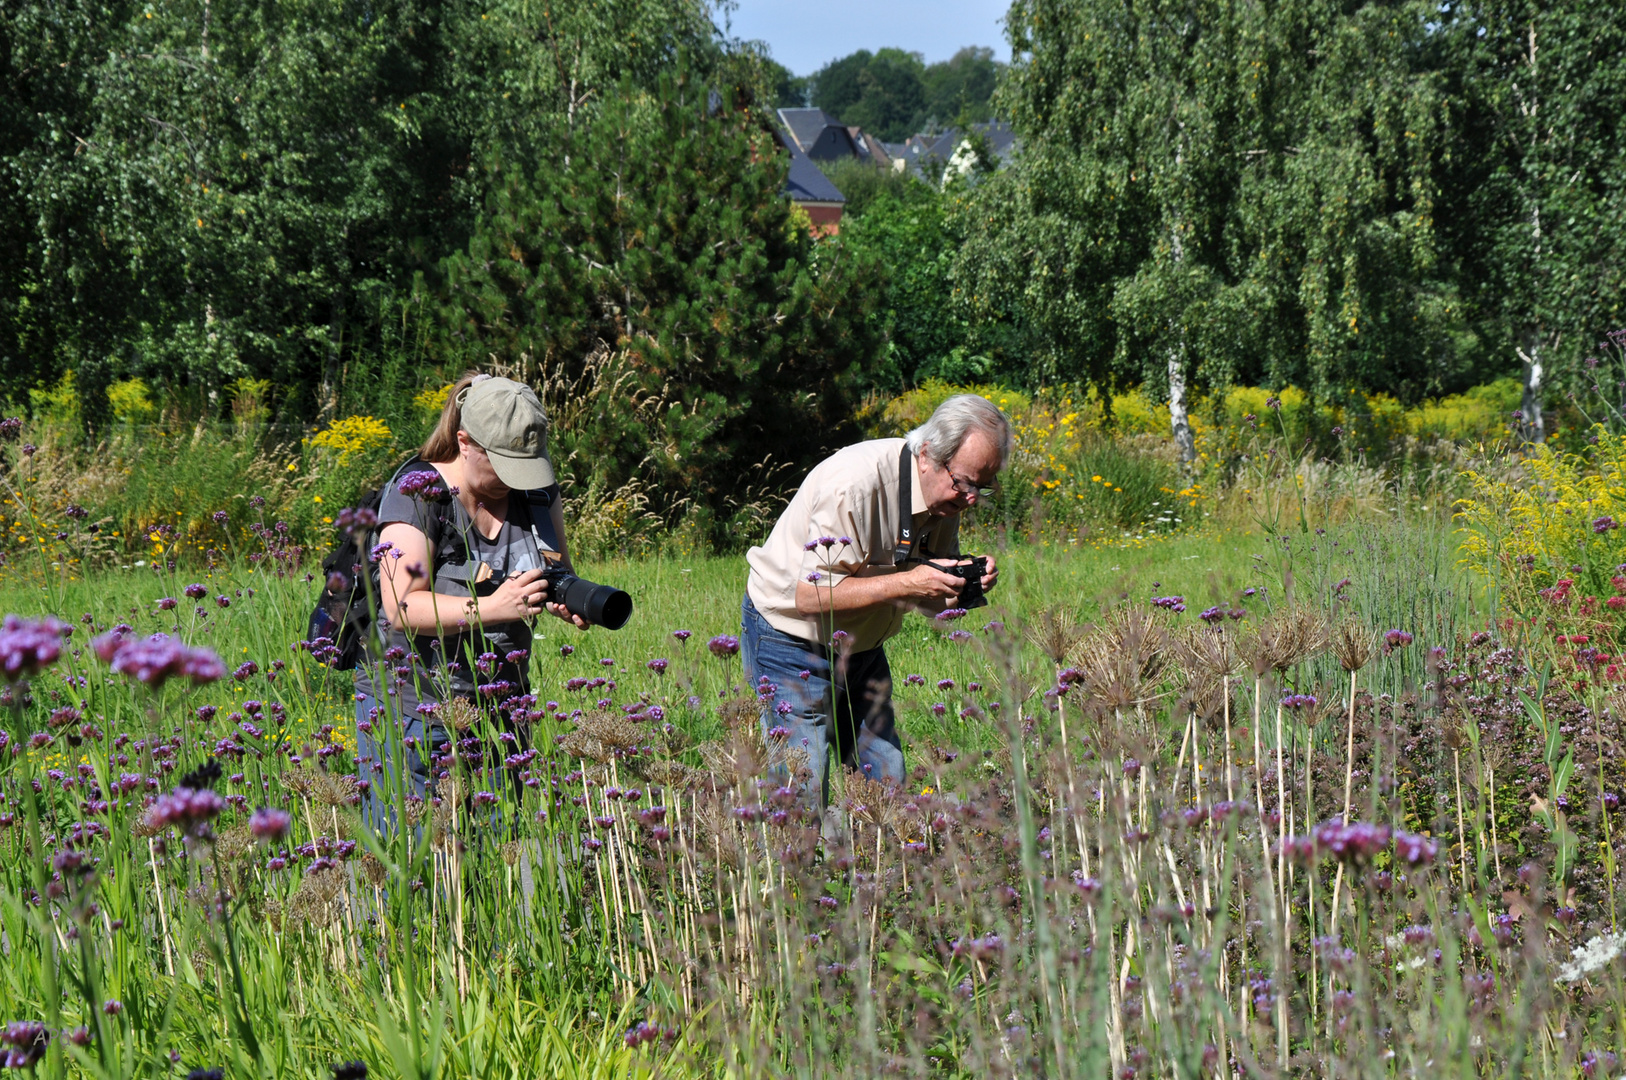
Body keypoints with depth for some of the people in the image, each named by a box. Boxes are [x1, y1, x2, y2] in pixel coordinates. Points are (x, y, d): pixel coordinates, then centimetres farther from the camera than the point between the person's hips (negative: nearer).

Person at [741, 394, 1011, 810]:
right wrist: (906, 583, -34)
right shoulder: (856, 484, -29)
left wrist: (969, 583, -19)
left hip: (861, 646, 7)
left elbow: (934, 600, 4)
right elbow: (811, 596, -30)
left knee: (888, 784, -1)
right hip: (790, 634, -7)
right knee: (804, 796, -12)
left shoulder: (947, 493, -5)